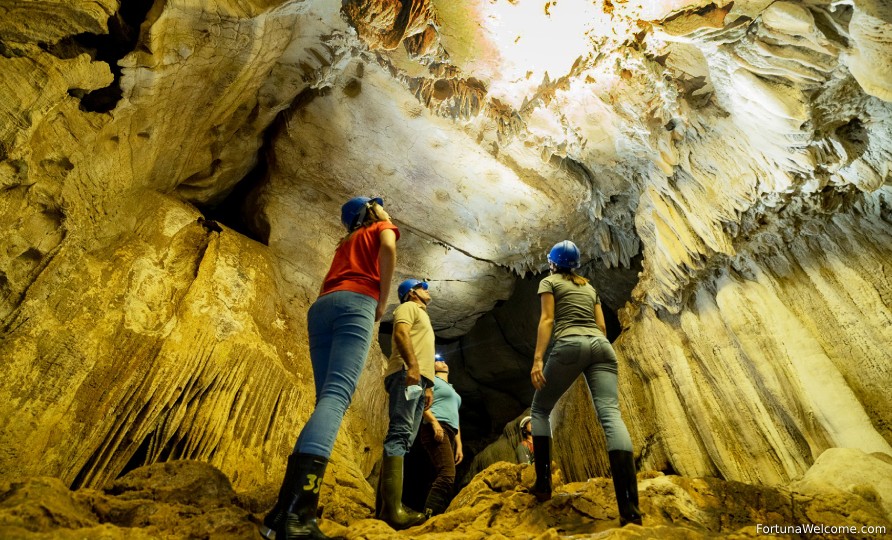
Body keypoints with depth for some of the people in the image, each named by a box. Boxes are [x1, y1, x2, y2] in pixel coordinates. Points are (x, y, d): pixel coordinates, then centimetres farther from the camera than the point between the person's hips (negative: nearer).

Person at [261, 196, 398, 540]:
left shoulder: (347, 241, 37)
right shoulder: (382, 227, 20)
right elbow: (388, 249, -4)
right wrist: (382, 303, 1)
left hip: (320, 306, 7)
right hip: (355, 303, -7)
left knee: (327, 398, 4)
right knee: (337, 396, -20)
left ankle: (289, 505, -5)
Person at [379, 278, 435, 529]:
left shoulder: (423, 316, 35)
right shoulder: (408, 307, 8)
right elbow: (401, 333, -11)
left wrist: (428, 385, 21)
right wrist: (412, 365, -25)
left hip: (418, 378, 10)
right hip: (407, 374, -10)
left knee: (405, 439, 2)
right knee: (400, 434, -19)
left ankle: (388, 506, 1)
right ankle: (393, 508, -25)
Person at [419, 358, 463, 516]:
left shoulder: (453, 391, 33)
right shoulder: (432, 380, 9)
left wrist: (459, 445, 17)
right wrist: (434, 422, -20)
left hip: (450, 433, 8)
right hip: (436, 430, -8)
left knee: (444, 476, -1)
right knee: (448, 475, -22)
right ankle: (429, 515, -25)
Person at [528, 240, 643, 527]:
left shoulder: (549, 281, 13)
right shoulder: (589, 287, 30)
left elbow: (547, 320, -1)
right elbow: (601, 325, 22)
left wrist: (537, 359, -8)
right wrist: (598, 358, 26)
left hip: (570, 345, -5)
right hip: (601, 346, 5)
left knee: (540, 409, 12)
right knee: (611, 414, -11)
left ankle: (543, 483, 6)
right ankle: (630, 509, -23)